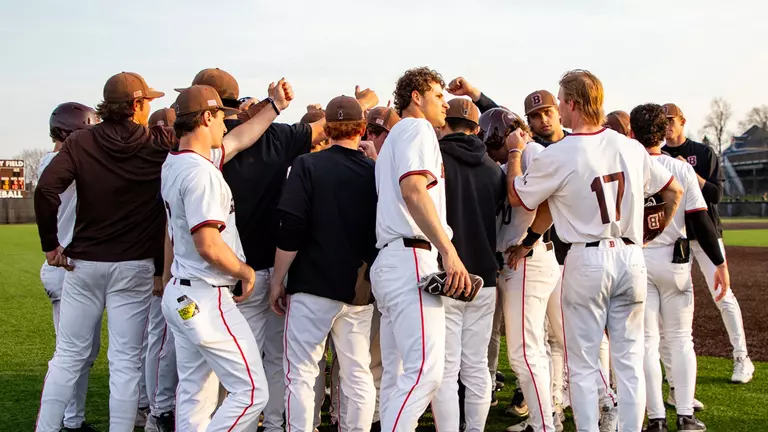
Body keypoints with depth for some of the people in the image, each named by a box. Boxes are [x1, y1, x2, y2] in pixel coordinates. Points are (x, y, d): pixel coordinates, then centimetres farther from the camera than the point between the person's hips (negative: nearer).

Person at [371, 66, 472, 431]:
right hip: (412, 259, -11)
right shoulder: (417, 128, -2)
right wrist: (449, 251, -24)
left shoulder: (394, 138, 29)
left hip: (390, 260, 11)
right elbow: (414, 190, -19)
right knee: (426, 370, -16)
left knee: (397, 375, 9)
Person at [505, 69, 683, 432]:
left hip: (587, 260, -4)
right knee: (629, 360, 11)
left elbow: (517, 197, 2)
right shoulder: (631, 148, 4)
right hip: (631, 256, 4)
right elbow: (674, 191, 14)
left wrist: (515, 152, 15)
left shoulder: (557, 155, -11)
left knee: (582, 364, 5)